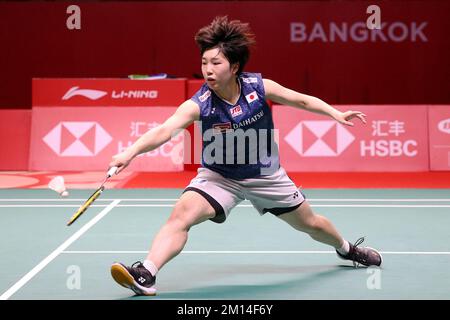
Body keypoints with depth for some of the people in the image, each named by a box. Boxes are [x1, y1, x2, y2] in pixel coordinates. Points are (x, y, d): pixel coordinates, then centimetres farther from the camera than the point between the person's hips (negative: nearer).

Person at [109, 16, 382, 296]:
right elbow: (164, 130, -41)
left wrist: (336, 114, -9)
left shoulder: (260, 87, -19)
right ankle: (146, 274, -29)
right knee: (181, 215, -27)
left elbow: (302, 100, -2)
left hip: (265, 175, 2)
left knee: (310, 223, 17)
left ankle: (346, 248, 49)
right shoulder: (197, 104, -26)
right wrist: (131, 152, -56)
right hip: (219, 177, -2)